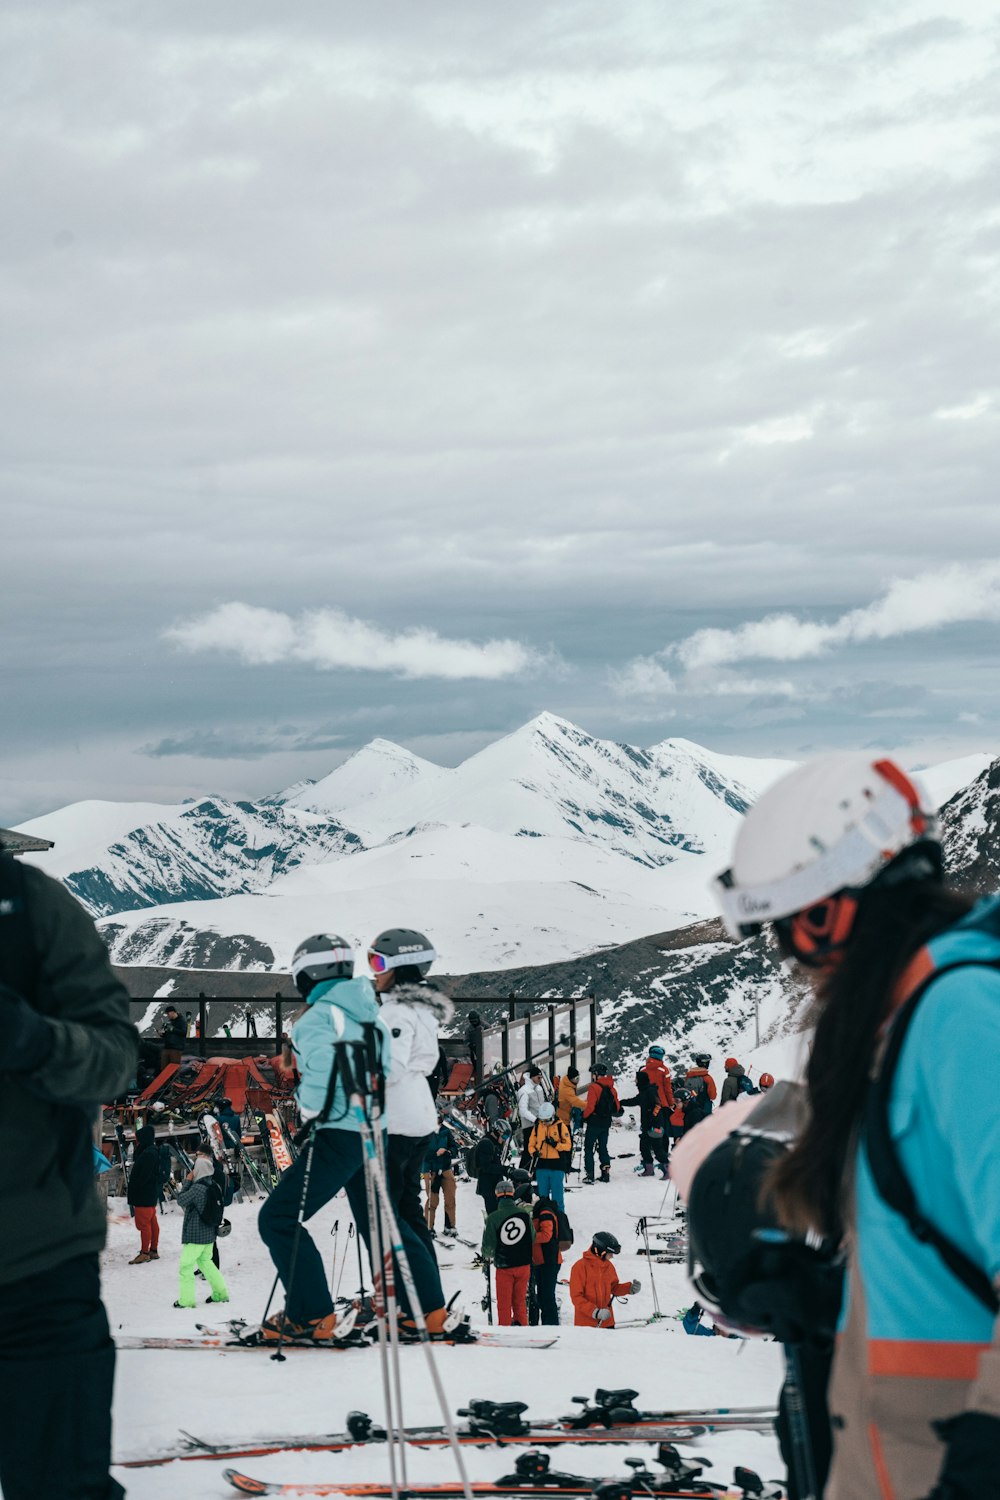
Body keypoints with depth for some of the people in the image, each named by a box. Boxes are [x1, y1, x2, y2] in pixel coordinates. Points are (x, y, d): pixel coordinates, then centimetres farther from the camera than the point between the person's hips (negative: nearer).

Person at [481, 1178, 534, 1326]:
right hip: (524, 1264, 3)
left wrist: (486, 1255, 12)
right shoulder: (524, 1214, -7)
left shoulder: (493, 1218, -15)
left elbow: (488, 1247, -11)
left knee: (504, 1304, 8)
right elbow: (533, 1237, 5)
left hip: (503, 1266, -3)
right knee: (520, 1301, 16)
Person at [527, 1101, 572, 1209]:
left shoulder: (561, 1126, -3)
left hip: (557, 1165, -3)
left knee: (557, 1195, 0)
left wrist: (555, 1144, -19)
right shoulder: (537, 1127, 6)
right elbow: (531, 1144, 10)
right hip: (541, 1165, 3)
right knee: (543, 1194, 10)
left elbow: (568, 1145, -3)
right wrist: (533, 1152, -11)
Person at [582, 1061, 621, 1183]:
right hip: (606, 1123, 6)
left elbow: (590, 1106, -19)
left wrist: (584, 1117, -5)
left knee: (589, 1148, 1)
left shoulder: (594, 1087, -14)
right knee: (603, 1148, 16)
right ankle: (606, 1172, 12)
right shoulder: (611, 1088, 7)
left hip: (594, 1123, -6)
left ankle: (589, 1174, -5)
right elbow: (617, 1108, 12)